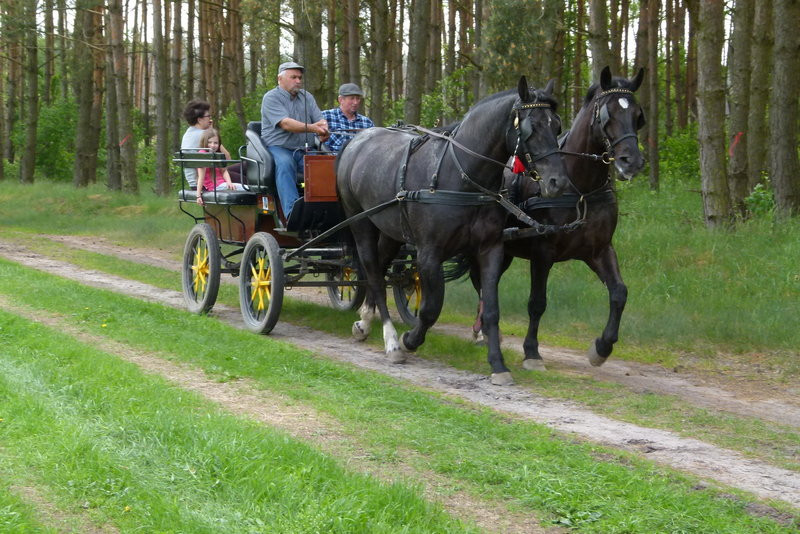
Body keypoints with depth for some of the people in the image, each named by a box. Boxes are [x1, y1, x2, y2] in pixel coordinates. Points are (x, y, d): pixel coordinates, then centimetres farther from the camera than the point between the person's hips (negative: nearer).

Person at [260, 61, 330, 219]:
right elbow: (286, 124, -16)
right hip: (278, 148, -5)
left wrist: (323, 132, -17)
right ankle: (292, 213, -47)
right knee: (285, 164, -37)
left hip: (305, 151, 5)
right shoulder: (271, 98, -1)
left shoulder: (307, 97, 20)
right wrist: (311, 128, -31)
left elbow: (320, 120, 10)